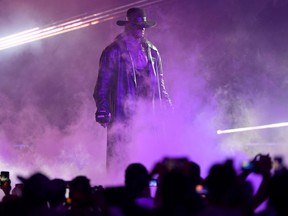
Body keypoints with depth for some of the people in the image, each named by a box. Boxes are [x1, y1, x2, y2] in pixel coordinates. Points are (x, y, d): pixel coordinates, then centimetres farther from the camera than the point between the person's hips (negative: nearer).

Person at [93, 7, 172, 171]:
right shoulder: (114, 52, 2)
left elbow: (159, 84, 22)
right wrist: (102, 109, -12)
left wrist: (167, 108, 16)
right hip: (123, 113, -4)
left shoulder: (152, 52, 17)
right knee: (120, 155, -7)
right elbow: (103, 83, -1)